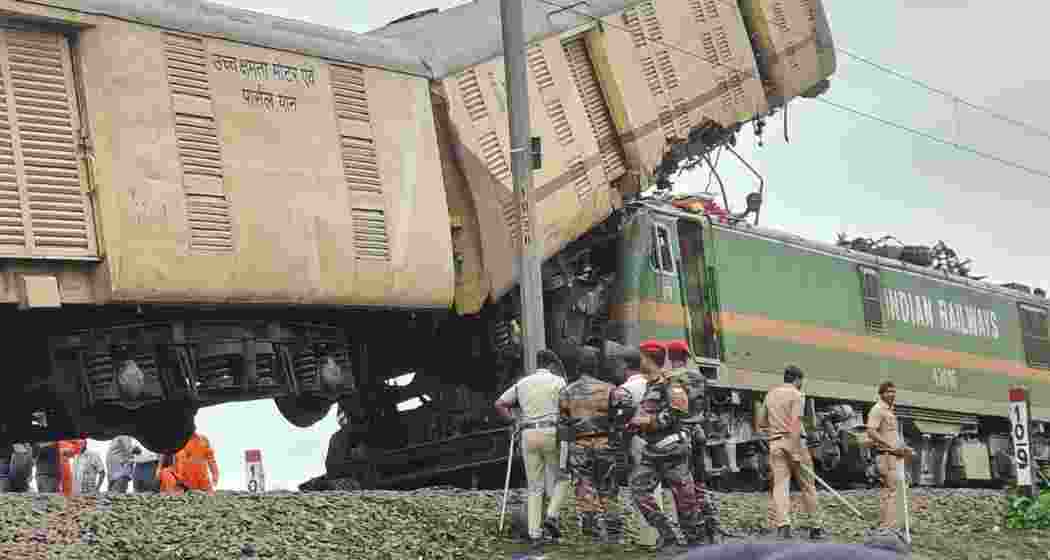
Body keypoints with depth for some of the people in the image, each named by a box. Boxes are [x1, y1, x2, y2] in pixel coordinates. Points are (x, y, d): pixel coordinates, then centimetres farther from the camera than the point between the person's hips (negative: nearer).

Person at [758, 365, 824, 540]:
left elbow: (761, 422, 18)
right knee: (807, 485, 6)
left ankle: (782, 524, -19)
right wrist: (796, 451, -20)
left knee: (780, 484, -3)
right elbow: (795, 422, -16)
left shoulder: (770, 394, 14)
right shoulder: (796, 394, -5)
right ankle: (815, 527, 10)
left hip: (775, 443, 4)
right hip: (793, 441, -4)